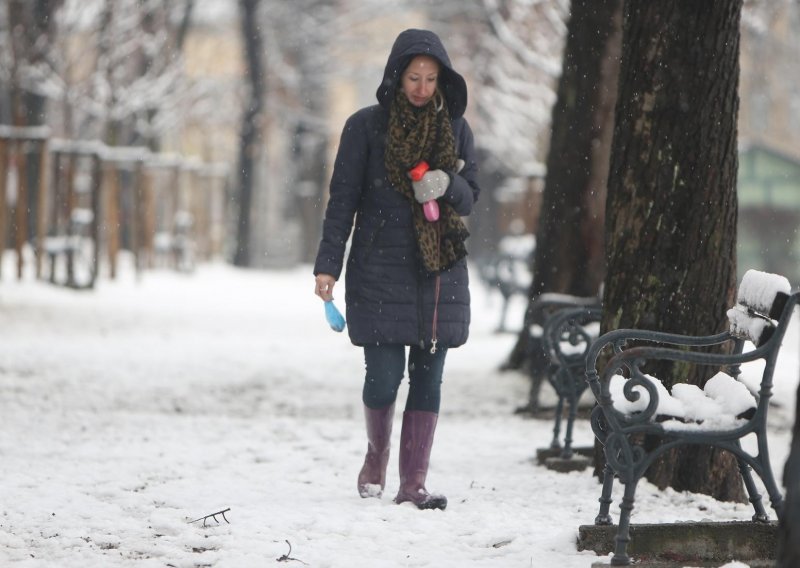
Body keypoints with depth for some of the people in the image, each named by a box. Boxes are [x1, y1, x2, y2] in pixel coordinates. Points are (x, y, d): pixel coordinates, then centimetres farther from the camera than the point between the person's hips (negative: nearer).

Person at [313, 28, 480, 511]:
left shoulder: (455, 128, 8)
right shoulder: (367, 127, -1)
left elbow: (471, 196, 9)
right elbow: (343, 199, -1)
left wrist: (447, 185, -14)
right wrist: (328, 265, -8)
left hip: (440, 272, 3)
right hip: (380, 271, -3)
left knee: (428, 377, 0)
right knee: (385, 376, -6)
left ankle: (414, 483, 5)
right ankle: (377, 459, 21)